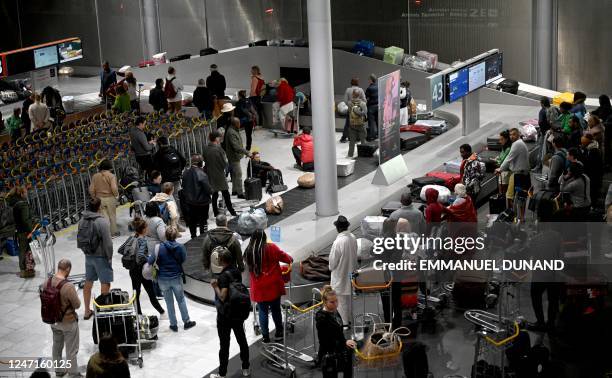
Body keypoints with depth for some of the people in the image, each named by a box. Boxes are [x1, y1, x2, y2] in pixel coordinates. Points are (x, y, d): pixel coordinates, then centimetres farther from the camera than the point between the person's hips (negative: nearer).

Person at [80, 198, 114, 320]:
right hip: (101, 257, -7)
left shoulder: (82, 220, 0)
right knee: (105, 284, 3)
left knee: (88, 283, 17)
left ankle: (87, 311, 28)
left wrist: (86, 251, 18)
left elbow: (80, 238, 8)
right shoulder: (102, 222, -21)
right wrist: (109, 258, -9)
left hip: (88, 256, 7)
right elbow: (107, 243, -20)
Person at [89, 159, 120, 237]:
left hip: (99, 199, 3)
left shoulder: (95, 176, -2)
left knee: (104, 216, 11)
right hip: (110, 198, -3)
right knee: (112, 215, 13)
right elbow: (114, 188, -23)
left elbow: (91, 190, -1)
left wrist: (95, 197, 14)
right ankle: (114, 232, 24)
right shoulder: (111, 176, -15)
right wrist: (116, 194, -2)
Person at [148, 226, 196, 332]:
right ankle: (186, 321, 27)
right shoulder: (180, 247, -12)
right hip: (176, 277, 1)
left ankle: (173, 324, 21)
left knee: (169, 302, 13)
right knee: (181, 299, 19)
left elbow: (150, 261, -20)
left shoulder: (160, 247, -17)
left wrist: (149, 256, 2)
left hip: (163, 279, -1)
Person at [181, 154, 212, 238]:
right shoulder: (201, 174, -24)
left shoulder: (186, 173, -4)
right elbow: (208, 189, -21)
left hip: (189, 202, 5)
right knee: (203, 220, 8)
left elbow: (184, 187, 7)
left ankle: (193, 236, 26)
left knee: (192, 220, 17)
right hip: (202, 201, -5)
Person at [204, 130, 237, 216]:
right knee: (226, 194, 9)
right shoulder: (219, 149, -19)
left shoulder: (206, 150, -3)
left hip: (211, 176, 5)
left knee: (214, 194, 14)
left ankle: (216, 212, 17)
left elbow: (205, 162, 5)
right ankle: (231, 211, 18)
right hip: (220, 176, -5)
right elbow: (224, 163, -15)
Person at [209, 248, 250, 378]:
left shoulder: (224, 276, -21)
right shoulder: (237, 272, 0)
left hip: (225, 316, -7)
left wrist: (215, 286, -10)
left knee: (224, 345, 3)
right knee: (242, 340, 17)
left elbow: (223, 297, -25)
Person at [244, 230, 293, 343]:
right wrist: (290, 259, 21)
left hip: (258, 288, 1)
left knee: (263, 311, 10)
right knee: (276, 309, 14)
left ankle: (265, 336, 11)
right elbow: (283, 256, 0)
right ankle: (279, 333, 23)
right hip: (273, 285, -1)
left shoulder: (248, 252, -3)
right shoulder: (271, 248, -8)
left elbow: (249, 268, 8)